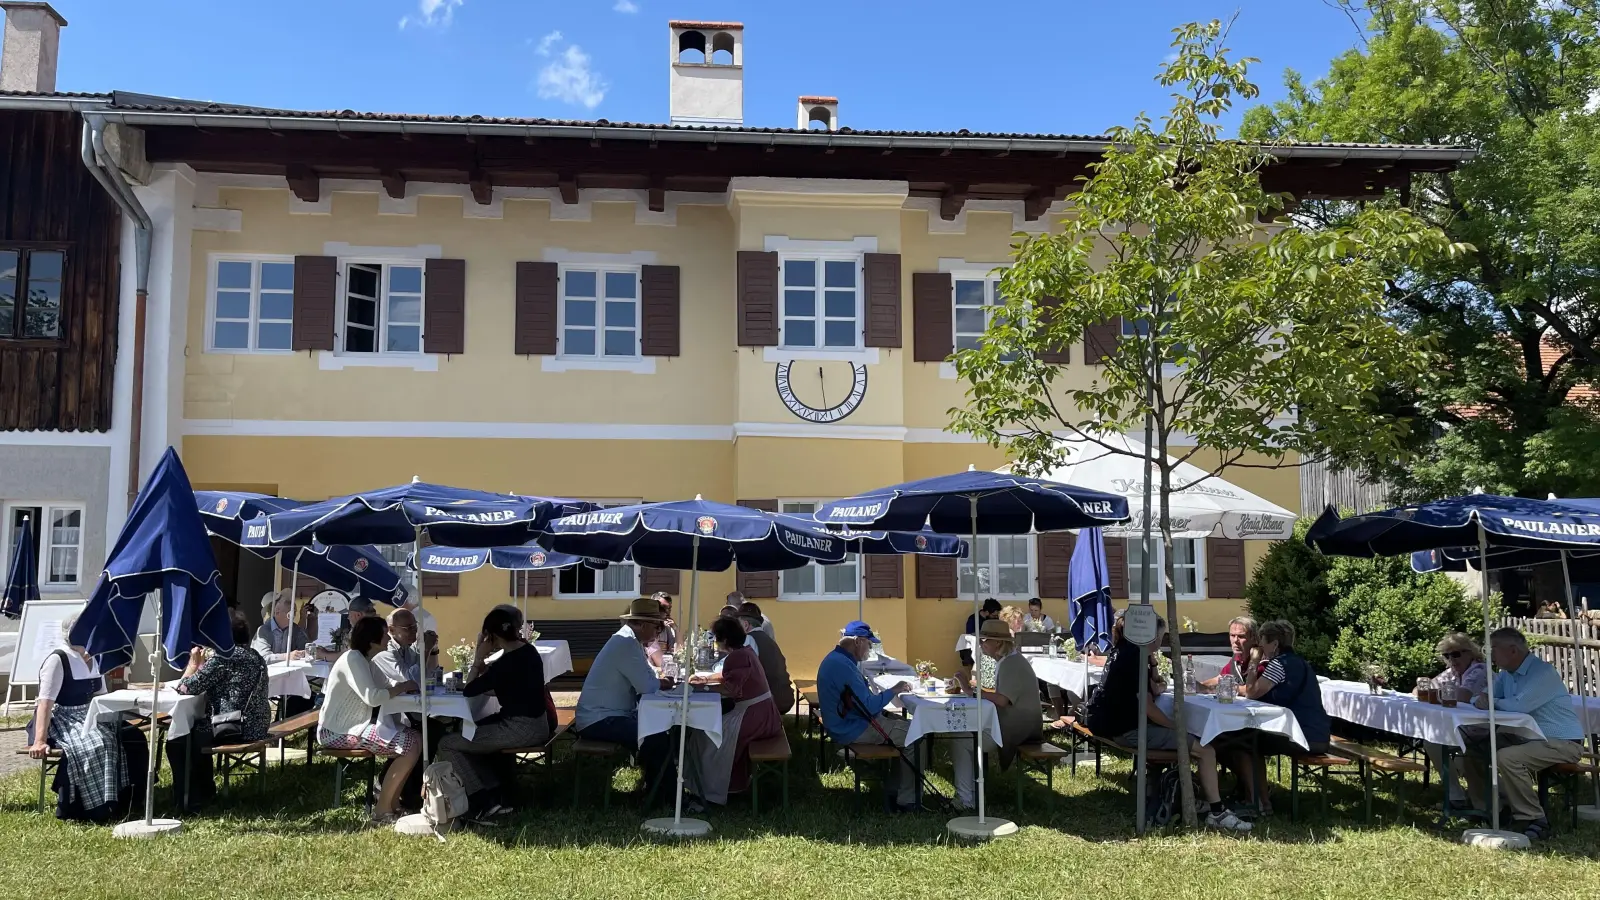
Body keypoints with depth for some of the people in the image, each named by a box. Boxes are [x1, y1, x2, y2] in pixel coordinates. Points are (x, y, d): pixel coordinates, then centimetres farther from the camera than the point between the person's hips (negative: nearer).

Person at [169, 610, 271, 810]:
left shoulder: (223, 656, -16)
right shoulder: (254, 655, 12)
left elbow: (186, 687, -14)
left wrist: (194, 663, 1)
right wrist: (205, 663, 14)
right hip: (256, 726, 9)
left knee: (177, 740, 15)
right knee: (196, 726, 32)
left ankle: (190, 797, 21)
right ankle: (205, 791, 37)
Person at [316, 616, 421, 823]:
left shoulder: (365, 659, 13)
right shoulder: (352, 659, -18)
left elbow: (379, 691, 9)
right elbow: (372, 697, -28)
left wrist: (400, 687, -8)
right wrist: (402, 687, -16)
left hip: (355, 725, 10)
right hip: (338, 731, -10)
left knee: (415, 738, 1)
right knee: (410, 745, -18)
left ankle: (393, 800, 8)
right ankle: (382, 809, -9)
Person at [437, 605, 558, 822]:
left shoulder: (506, 663, -20)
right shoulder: (528, 650, 7)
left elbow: (469, 690, -9)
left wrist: (478, 658, -3)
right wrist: (484, 660, 7)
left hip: (521, 729, -10)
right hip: (535, 723, 10)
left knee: (447, 745, -2)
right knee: (469, 734, 25)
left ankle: (484, 805, 0)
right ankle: (495, 796, 19)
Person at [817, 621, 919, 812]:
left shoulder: (835, 659, 10)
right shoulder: (843, 665, -24)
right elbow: (868, 707, -25)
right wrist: (894, 690, -12)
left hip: (845, 724, 11)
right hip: (854, 730, -11)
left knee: (902, 724, 16)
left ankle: (893, 788, 17)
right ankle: (906, 800, 0)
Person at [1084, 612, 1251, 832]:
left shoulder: (1126, 651, 13)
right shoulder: (1135, 657, -17)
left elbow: (1154, 691, 11)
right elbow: (1148, 707, -19)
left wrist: (1151, 661, 1)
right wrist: (1176, 727, -5)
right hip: (1127, 729, -11)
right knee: (1205, 750, -11)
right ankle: (1217, 813, -6)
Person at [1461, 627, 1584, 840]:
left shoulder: (1543, 672, -20)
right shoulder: (1506, 673, 8)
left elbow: (1519, 705, -32)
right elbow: (1482, 698, 13)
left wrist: (1491, 702, -12)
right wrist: (1480, 701, -13)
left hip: (1562, 743, -9)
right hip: (1528, 737, 9)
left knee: (1507, 757, -31)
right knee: (1475, 750, 2)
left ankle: (1534, 820, -17)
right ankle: (1485, 809, 13)